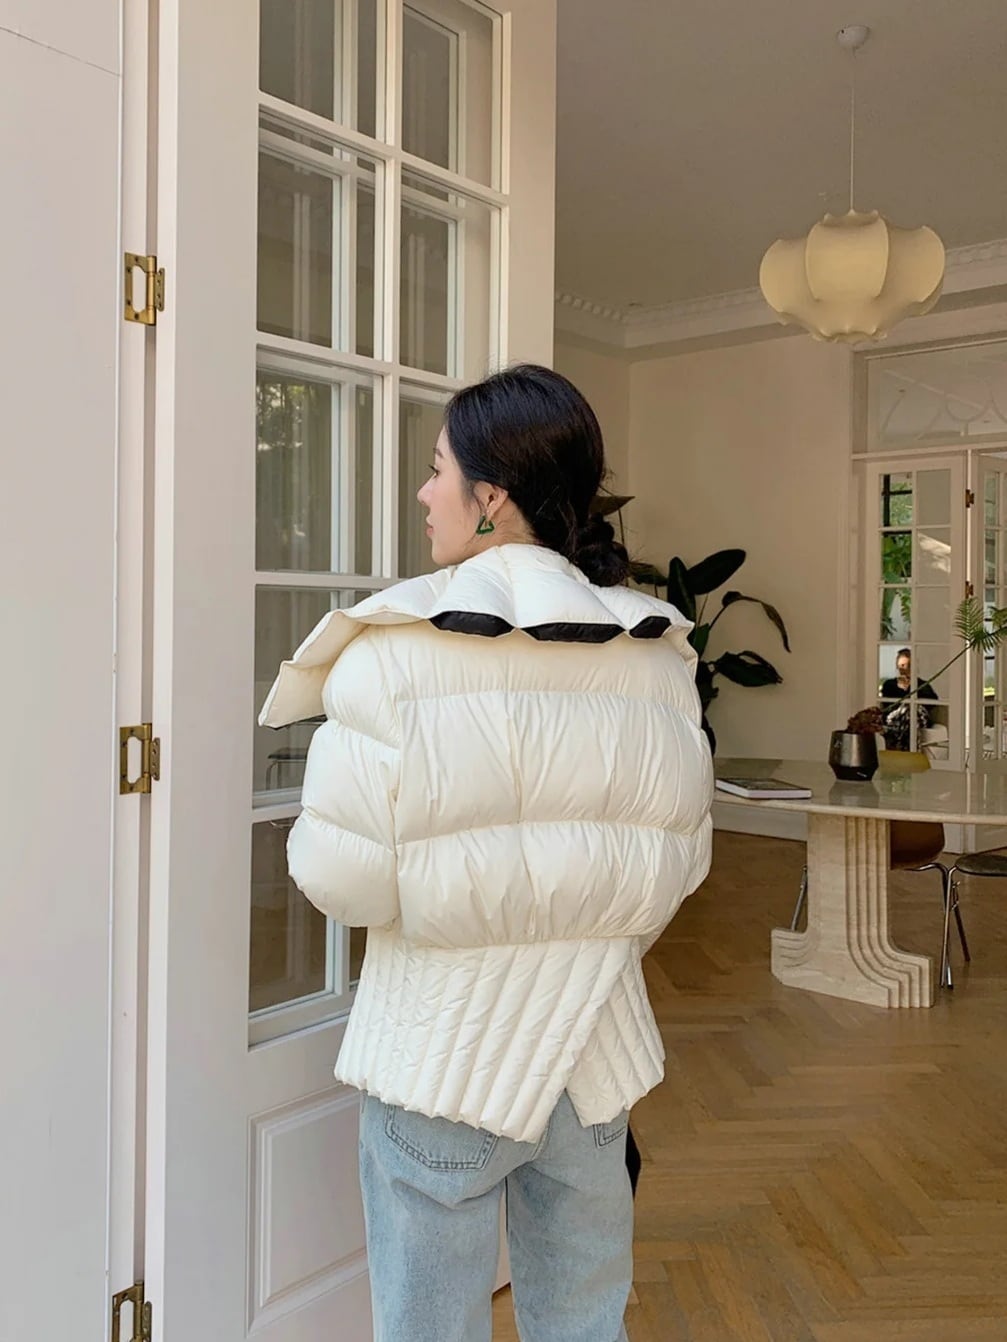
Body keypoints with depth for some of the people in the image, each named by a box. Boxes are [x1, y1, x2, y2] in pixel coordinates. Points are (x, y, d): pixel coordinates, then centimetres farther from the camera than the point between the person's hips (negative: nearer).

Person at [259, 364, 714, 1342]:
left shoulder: (395, 649, -18)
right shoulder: (655, 654, -5)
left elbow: (340, 875, -18)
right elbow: (679, 859, 2)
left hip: (442, 1052, -4)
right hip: (596, 1047, 4)